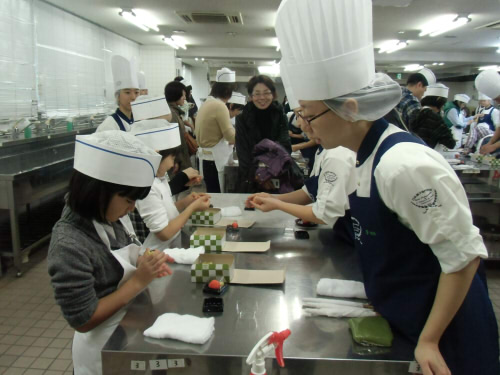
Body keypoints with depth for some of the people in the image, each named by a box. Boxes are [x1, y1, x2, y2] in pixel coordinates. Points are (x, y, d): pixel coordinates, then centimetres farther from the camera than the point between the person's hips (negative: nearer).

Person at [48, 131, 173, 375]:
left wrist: (144, 265, -10)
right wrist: (139, 280, -27)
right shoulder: (69, 244, -29)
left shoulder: (112, 218, -7)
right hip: (107, 347, -7)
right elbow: (83, 320, -24)